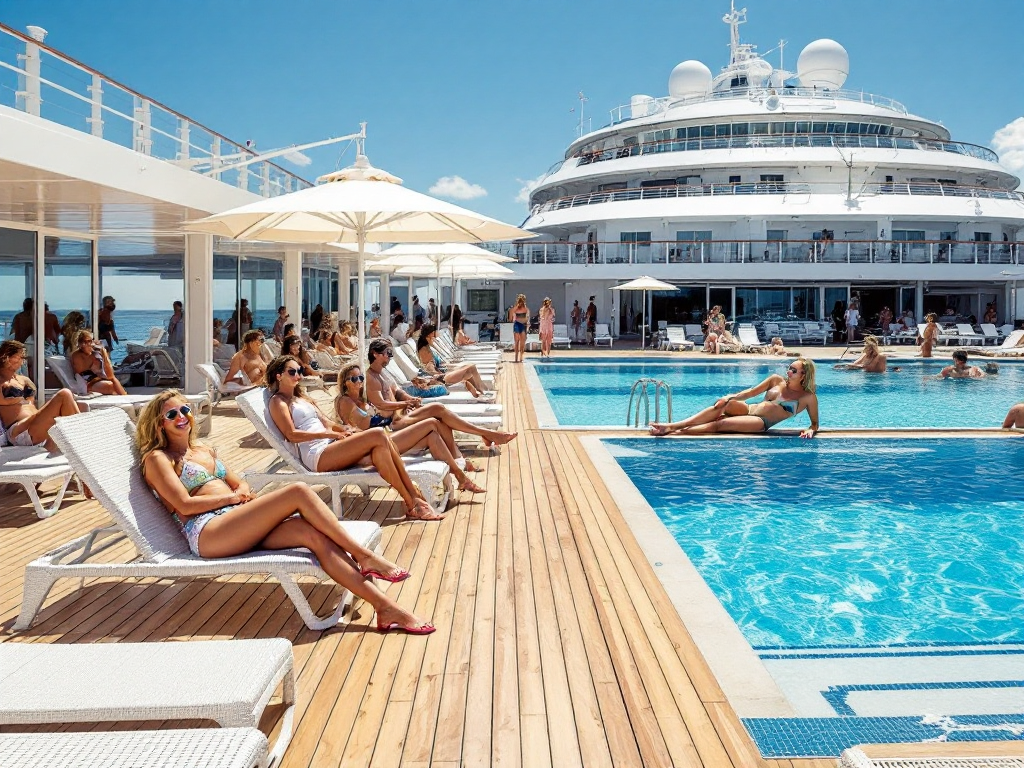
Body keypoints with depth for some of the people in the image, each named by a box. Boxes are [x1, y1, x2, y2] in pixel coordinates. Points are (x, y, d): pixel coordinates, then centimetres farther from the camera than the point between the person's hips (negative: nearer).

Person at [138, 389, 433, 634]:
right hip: (207, 533, -7)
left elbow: (241, 484, 26)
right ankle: (364, 556, -18)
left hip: (237, 528, 7)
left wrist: (243, 492, 2)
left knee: (311, 532, -22)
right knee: (298, 492, -24)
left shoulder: (204, 450, 27)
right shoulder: (157, 458, 6)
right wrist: (233, 496, -3)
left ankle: (384, 606, -29)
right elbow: (185, 505, -6)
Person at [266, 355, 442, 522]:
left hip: (329, 446, 8)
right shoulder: (278, 401, 3)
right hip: (316, 456, -8)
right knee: (378, 435, -24)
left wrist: (343, 429, 0)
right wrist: (330, 434, -15)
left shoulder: (301, 398, 28)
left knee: (380, 448, -21)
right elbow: (292, 435, -10)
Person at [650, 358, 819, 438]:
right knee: (725, 404, -30)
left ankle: (674, 432, -33)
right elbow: (750, 392, 9)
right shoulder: (777, 380, 12)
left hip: (760, 423, -3)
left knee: (720, 424, -27)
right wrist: (729, 397, -7)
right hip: (748, 410, 4)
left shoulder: (809, 397, 3)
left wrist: (810, 430, -17)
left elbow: (815, 423, 7)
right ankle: (672, 425, -36)